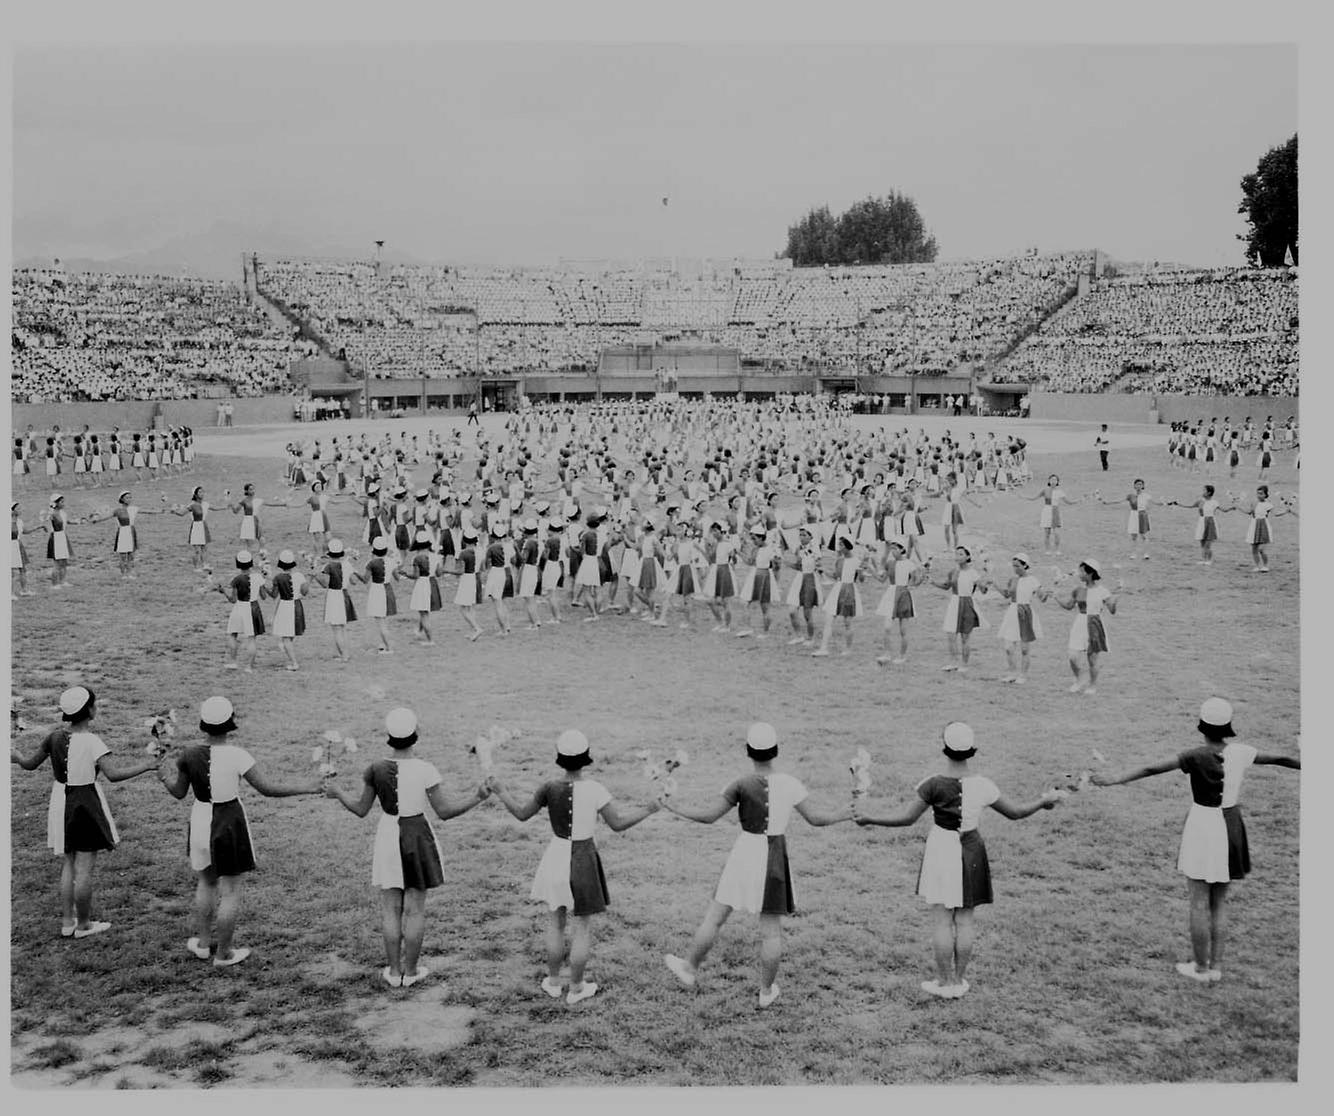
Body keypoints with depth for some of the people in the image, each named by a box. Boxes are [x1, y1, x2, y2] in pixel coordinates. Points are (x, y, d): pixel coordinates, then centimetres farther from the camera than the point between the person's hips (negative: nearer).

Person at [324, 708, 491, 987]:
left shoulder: (376, 770, -8)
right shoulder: (425, 770, -16)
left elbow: (361, 809, 3)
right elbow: (444, 811, -12)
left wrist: (338, 793, 20)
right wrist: (476, 797, -3)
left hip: (388, 837, 2)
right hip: (417, 838, -2)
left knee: (391, 909, 12)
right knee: (415, 909, 9)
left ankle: (394, 971, 18)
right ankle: (411, 971, 17)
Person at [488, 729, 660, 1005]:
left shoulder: (549, 788, -10)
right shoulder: (595, 790, -18)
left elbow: (522, 813, 2)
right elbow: (618, 823, -14)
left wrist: (500, 792, 16)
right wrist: (648, 809, -2)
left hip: (556, 857, 2)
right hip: (583, 860, -2)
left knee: (555, 923, 19)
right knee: (582, 926, 12)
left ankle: (553, 982, 29)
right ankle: (576, 989, 20)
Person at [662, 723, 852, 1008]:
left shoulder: (741, 785, -11)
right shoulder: (790, 784, -5)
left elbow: (708, 816, -12)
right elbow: (815, 818, 1)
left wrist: (673, 808, 2)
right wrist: (844, 815, 19)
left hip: (745, 853, -2)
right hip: (775, 857, 2)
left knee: (715, 917, 12)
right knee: (771, 929, 11)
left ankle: (690, 969, 26)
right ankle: (766, 991, 21)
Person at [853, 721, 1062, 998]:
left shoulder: (934, 785, -16)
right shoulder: (983, 786, -8)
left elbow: (907, 818, -11)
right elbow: (1014, 812, 3)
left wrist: (869, 817, -5)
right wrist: (1044, 801, 19)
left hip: (941, 851, -3)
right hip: (971, 851, 3)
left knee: (942, 920, 6)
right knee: (965, 920, 12)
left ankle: (944, 982, 12)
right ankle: (958, 980, 20)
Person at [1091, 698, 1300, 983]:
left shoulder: (1197, 756, -16)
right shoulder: (1241, 753, -4)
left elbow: (1152, 769, -23)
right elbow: (1281, 759, 11)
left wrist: (1115, 779, -24)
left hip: (1202, 828, -4)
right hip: (1231, 829, 4)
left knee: (1199, 903, 7)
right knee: (1218, 905, 16)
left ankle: (1200, 967, 14)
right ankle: (1215, 965, 22)